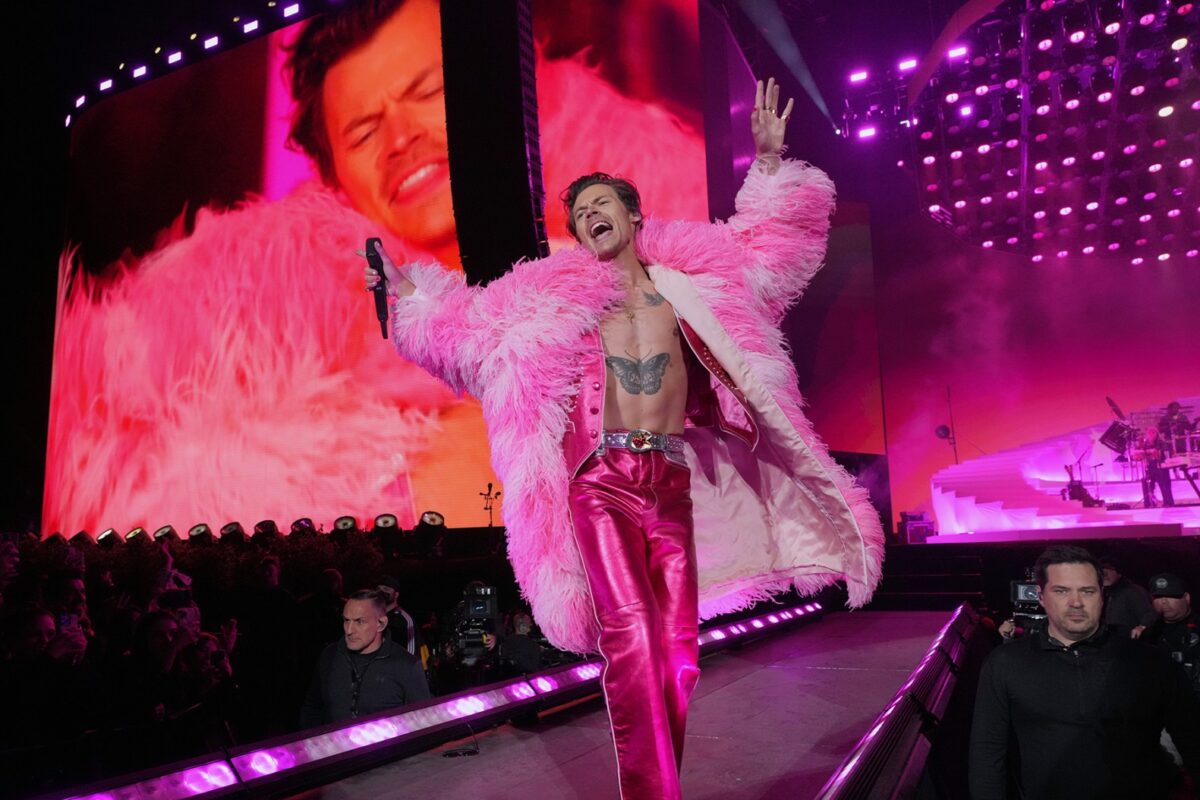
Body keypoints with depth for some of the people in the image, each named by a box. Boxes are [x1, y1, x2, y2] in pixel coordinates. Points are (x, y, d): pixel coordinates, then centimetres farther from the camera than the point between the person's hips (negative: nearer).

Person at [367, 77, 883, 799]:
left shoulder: (689, 281, 12)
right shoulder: (555, 296, 9)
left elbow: (772, 238, 19)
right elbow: (470, 325, 14)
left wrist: (769, 160, 10)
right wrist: (410, 292, 7)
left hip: (672, 484, 2)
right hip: (603, 482, -2)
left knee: (678, 650, 4)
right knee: (630, 639, -15)